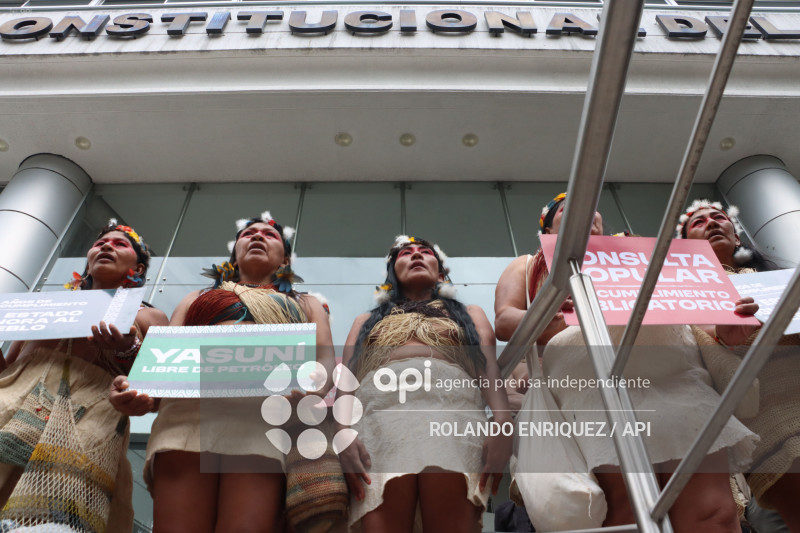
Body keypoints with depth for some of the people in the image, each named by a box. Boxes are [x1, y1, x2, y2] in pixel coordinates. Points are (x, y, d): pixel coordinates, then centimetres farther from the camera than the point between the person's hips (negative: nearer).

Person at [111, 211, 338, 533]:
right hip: (189, 410, 2)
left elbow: (324, 359, 14)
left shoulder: (306, 305, 33)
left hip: (269, 414, -1)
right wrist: (141, 392, -4)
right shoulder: (196, 298, 37)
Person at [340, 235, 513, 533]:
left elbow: (490, 369, 16)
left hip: (451, 400, 0)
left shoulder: (469, 314, 35)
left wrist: (502, 424, -7)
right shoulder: (367, 320, 36)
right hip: (380, 403, 1)